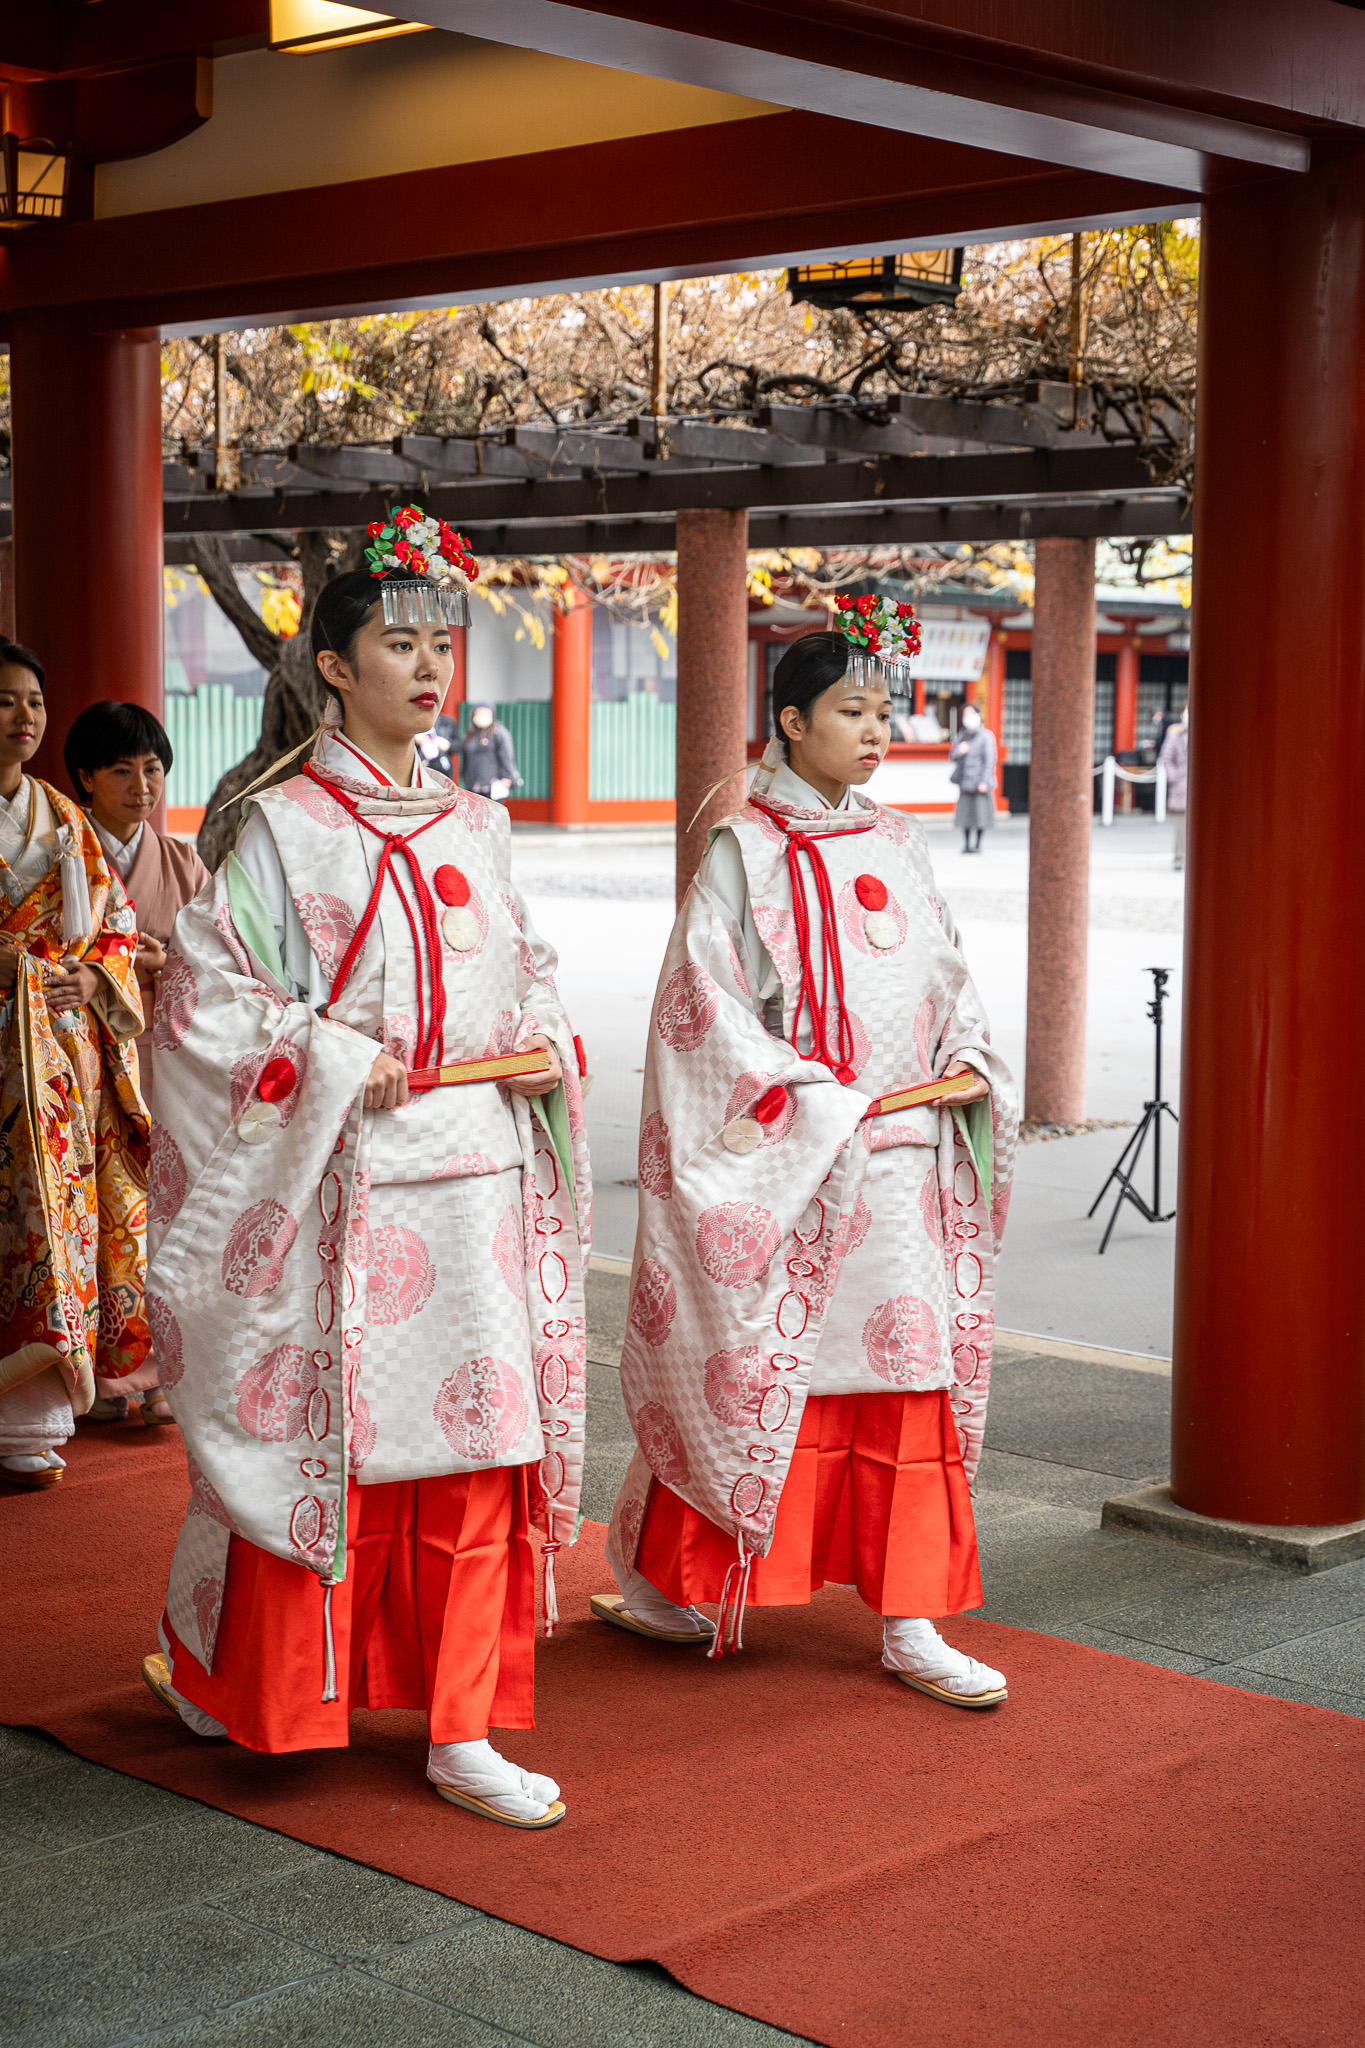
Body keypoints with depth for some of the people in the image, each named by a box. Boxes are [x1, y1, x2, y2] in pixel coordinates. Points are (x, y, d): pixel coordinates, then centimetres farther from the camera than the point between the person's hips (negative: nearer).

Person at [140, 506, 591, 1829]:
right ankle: (249, 1683, 27)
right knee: (323, 1437, 4)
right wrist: (329, 1060, -15)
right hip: (338, 1179, -5)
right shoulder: (288, 826, -4)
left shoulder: (475, 828, 12)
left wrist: (545, 1048, 1)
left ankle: (462, 1734, 12)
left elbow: (523, 971, 21)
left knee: (478, 1446, 4)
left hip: (475, 1170, 5)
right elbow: (206, 989, -6)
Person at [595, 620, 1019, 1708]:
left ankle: (911, 1627, 11)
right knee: (753, 1367, 3)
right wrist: (801, 1097, -17)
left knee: (910, 1371, 4)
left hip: (904, 1157, 5)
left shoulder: (900, 845, 13)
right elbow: (703, 997, -11)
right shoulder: (747, 850, -5)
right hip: (781, 1159, -5)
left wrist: (969, 1064, 0)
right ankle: (650, 1576, 23)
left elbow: (947, 976, 18)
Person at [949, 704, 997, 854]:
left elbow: (989, 760, -8)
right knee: (964, 812, 2)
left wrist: (984, 781, -14)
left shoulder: (985, 736, -3)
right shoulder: (961, 736, 15)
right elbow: (953, 756, 16)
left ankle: (978, 844, 6)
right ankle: (966, 843, 10)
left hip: (979, 782, -5)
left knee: (980, 811, -3)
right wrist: (959, 751, -9)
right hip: (965, 782, 5)